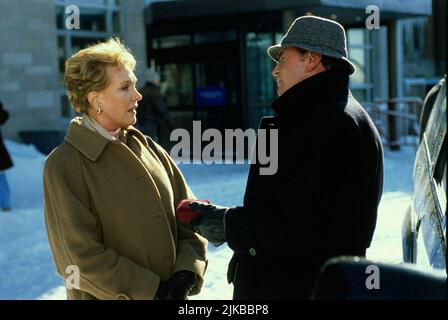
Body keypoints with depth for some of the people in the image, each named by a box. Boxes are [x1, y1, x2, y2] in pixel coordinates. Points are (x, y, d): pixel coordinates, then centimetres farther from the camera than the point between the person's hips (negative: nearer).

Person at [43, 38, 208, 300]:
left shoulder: (148, 148, 4)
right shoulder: (64, 166, -13)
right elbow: (82, 256, -16)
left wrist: (187, 274, -11)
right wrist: (152, 291, -17)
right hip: (109, 295, -5)